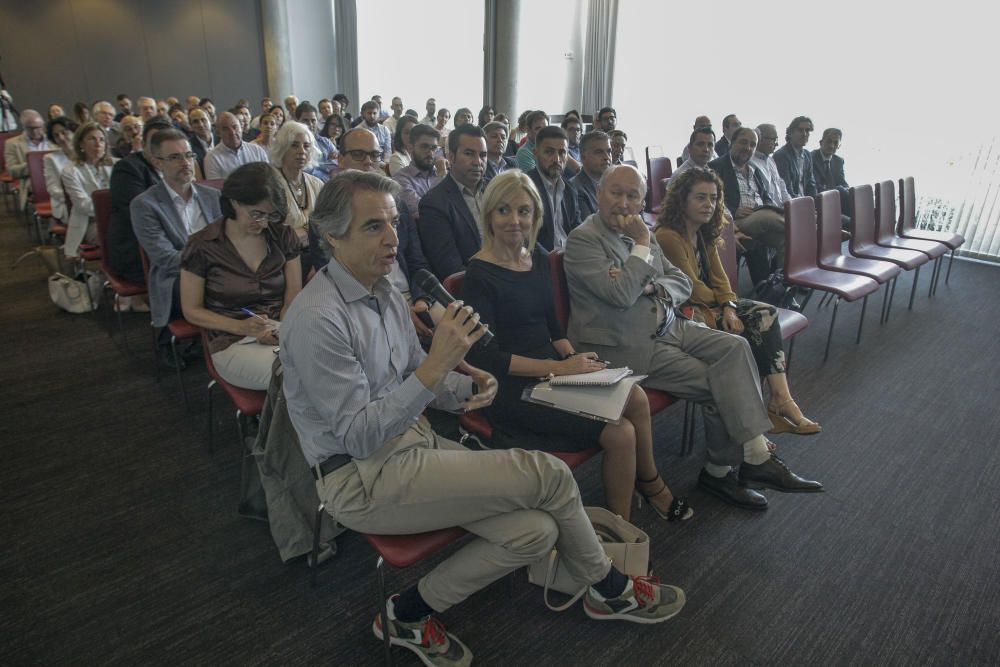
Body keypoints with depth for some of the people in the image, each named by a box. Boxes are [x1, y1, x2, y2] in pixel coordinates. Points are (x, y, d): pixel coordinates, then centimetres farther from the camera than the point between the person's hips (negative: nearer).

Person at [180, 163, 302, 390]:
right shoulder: (202, 246, -1)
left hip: (281, 335, 4)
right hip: (233, 344, -3)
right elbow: (192, 310, 3)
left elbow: (294, 296, 6)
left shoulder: (283, 236, 8)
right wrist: (241, 327, -14)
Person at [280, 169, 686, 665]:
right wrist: (435, 367, -29)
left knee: (535, 531, -11)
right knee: (546, 474, -12)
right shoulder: (316, 320, -19)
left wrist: (468, 388, -5)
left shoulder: (384, 294, 8)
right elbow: (358, 437, -21)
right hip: (363, 480, -8)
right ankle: (609, 590, 12)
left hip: (413, 444, 8)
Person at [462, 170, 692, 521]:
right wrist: (559, 367, -20)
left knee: (635, 397, -9)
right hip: (512, 391, -7)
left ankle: (650, 484, 17)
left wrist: (572, 355, -4)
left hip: (551, 370, 7)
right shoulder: (480, 275, -15)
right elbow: (485, 356, -19)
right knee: (619, 433, -15)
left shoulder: (538, 256, 8)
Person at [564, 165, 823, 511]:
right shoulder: (582, 239, -11)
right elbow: (622, 294, -23)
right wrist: (642, 245, -14)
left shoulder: (640, 232, 14)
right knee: (716, 382, -15)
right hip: (624, 346, -8)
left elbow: (682, 282, 13)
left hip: (666, 326, 8)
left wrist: (657, 288, -8)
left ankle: (755, 454, -9)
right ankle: (720, 469, 4)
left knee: (735, 347, -11)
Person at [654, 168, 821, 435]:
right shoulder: (667, 237, -19)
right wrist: (720, 301, 2)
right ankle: (779, 400, -9)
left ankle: (780, 399, -19)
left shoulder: (705, 234, 11)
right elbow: (693, 290, -16)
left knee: (766, 314, -11)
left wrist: (729, 308, -10)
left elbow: (719, 278, 8)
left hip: (711, 305, 9)